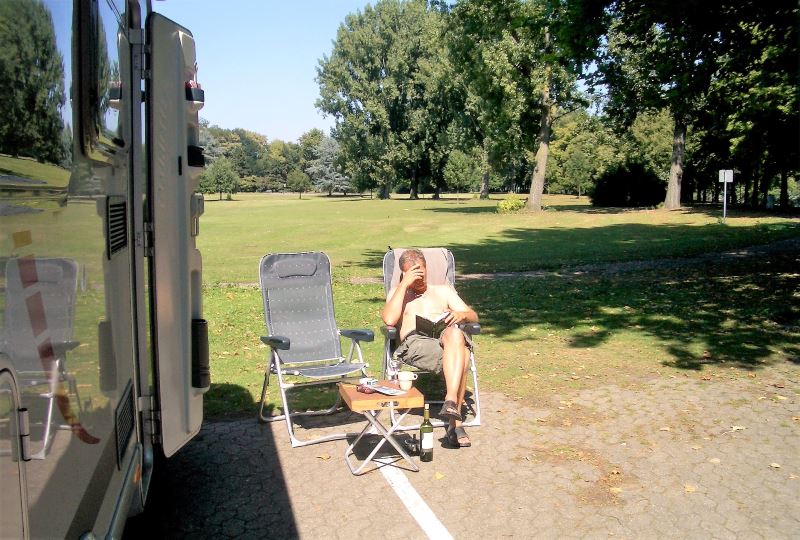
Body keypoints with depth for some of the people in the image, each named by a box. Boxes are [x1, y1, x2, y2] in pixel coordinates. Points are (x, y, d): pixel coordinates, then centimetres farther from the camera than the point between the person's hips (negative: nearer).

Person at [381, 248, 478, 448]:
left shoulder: (444, 291, 32)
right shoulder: (398, 292, 27)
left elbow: (474, 316, 21)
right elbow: (389, 319, 3)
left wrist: (462, 314, -5)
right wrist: (404, 284, 3)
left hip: (446, 337, 2)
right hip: (414, 343, -2)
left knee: (455, 334, -39)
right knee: (459, 351, -36)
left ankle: (451, 402, -44)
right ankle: (455, 418, -39)